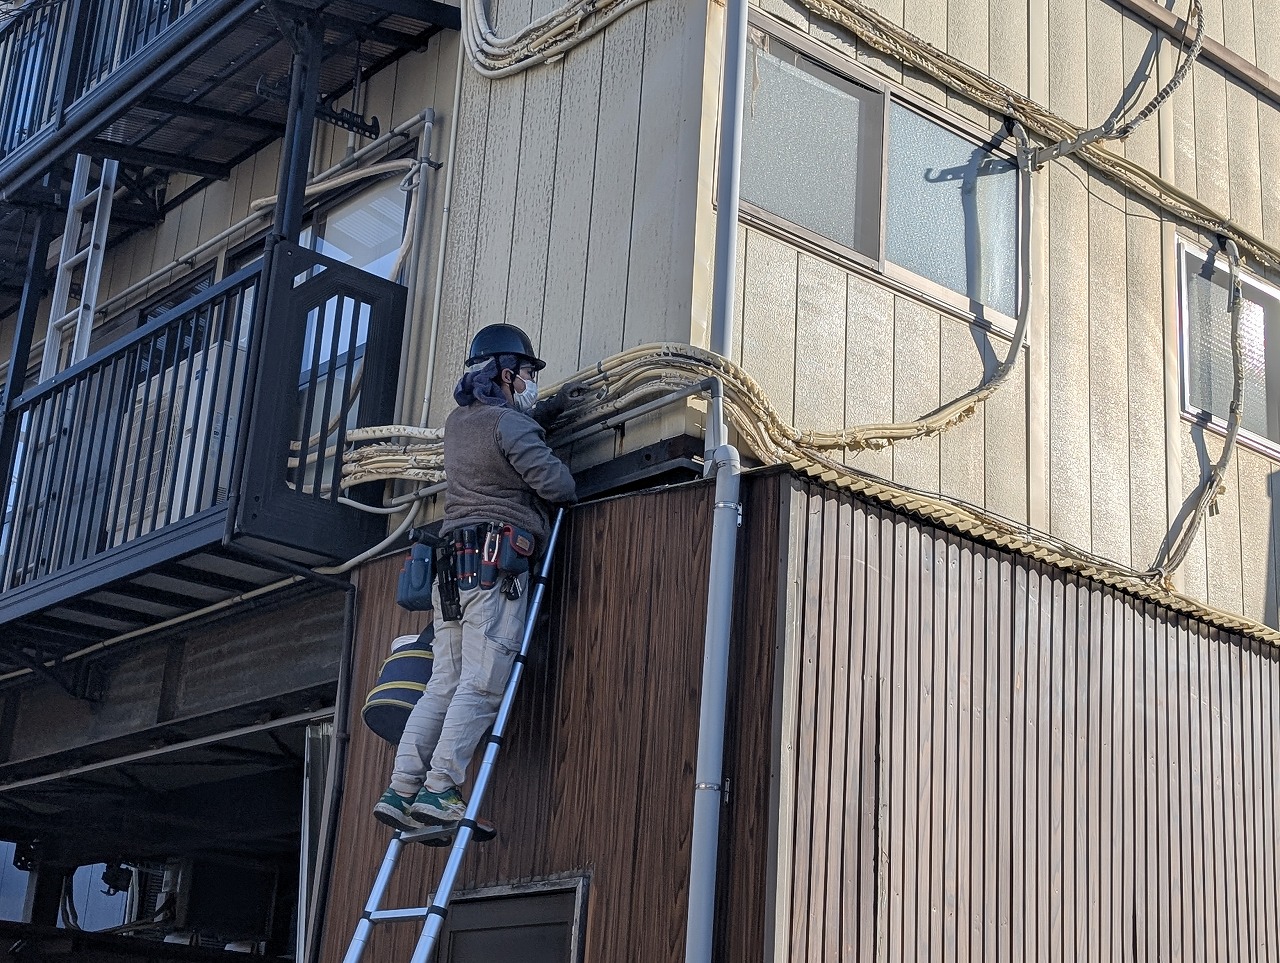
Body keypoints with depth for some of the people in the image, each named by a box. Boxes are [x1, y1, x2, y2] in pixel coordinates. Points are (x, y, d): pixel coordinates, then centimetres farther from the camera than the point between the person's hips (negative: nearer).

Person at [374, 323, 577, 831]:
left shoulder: (458, 422, 20)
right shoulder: (509, 424, -5)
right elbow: (556, 484, -11)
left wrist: (541, 412, 37)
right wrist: (569, 488, 12)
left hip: (453, 565, 8)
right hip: (497, 561, -8)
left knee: (444, 684, 6)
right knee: (482, 685, -11)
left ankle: (401, 788, 0)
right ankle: (439, 790, -17)